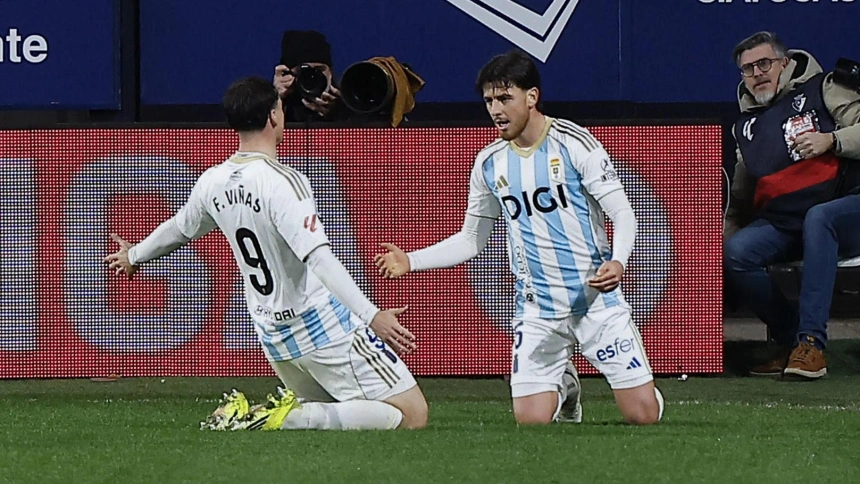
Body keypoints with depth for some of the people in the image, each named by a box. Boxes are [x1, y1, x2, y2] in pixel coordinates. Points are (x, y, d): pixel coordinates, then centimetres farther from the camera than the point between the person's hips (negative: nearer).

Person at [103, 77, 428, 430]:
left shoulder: (212, 183, 3)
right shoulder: (282, 182, -19)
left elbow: (179, 229, 23)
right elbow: (319, 259, -29)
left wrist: (134, 256, 44)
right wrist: (372, 315, -33)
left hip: (272, 333, 8)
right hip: (323, 327, -8)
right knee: (412, 415, -7)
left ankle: (246, 415, 3)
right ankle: (291, 418, -17)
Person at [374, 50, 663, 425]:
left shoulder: (573, 144, -8)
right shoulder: (489, 165, 5)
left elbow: (623, 215, -8)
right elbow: (471, 239, 16)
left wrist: (618, 261, -29)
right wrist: (410, 262, 2)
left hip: (596, 298, -3)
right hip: (536, 309, 3)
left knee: (643, 415, -9)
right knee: (531, 421, -9)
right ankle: (564, 387, 25)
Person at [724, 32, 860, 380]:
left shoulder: (822, 89, 2)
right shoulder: (746, 125, 20)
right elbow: (741, 195, 24)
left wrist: (832, 141, -24)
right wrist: (722, 229, 10)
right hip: (782, 224, 5)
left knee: (818, 217, -40)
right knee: (734, 252, -24)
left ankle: (811, 343, -43)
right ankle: (790, 341, -11)